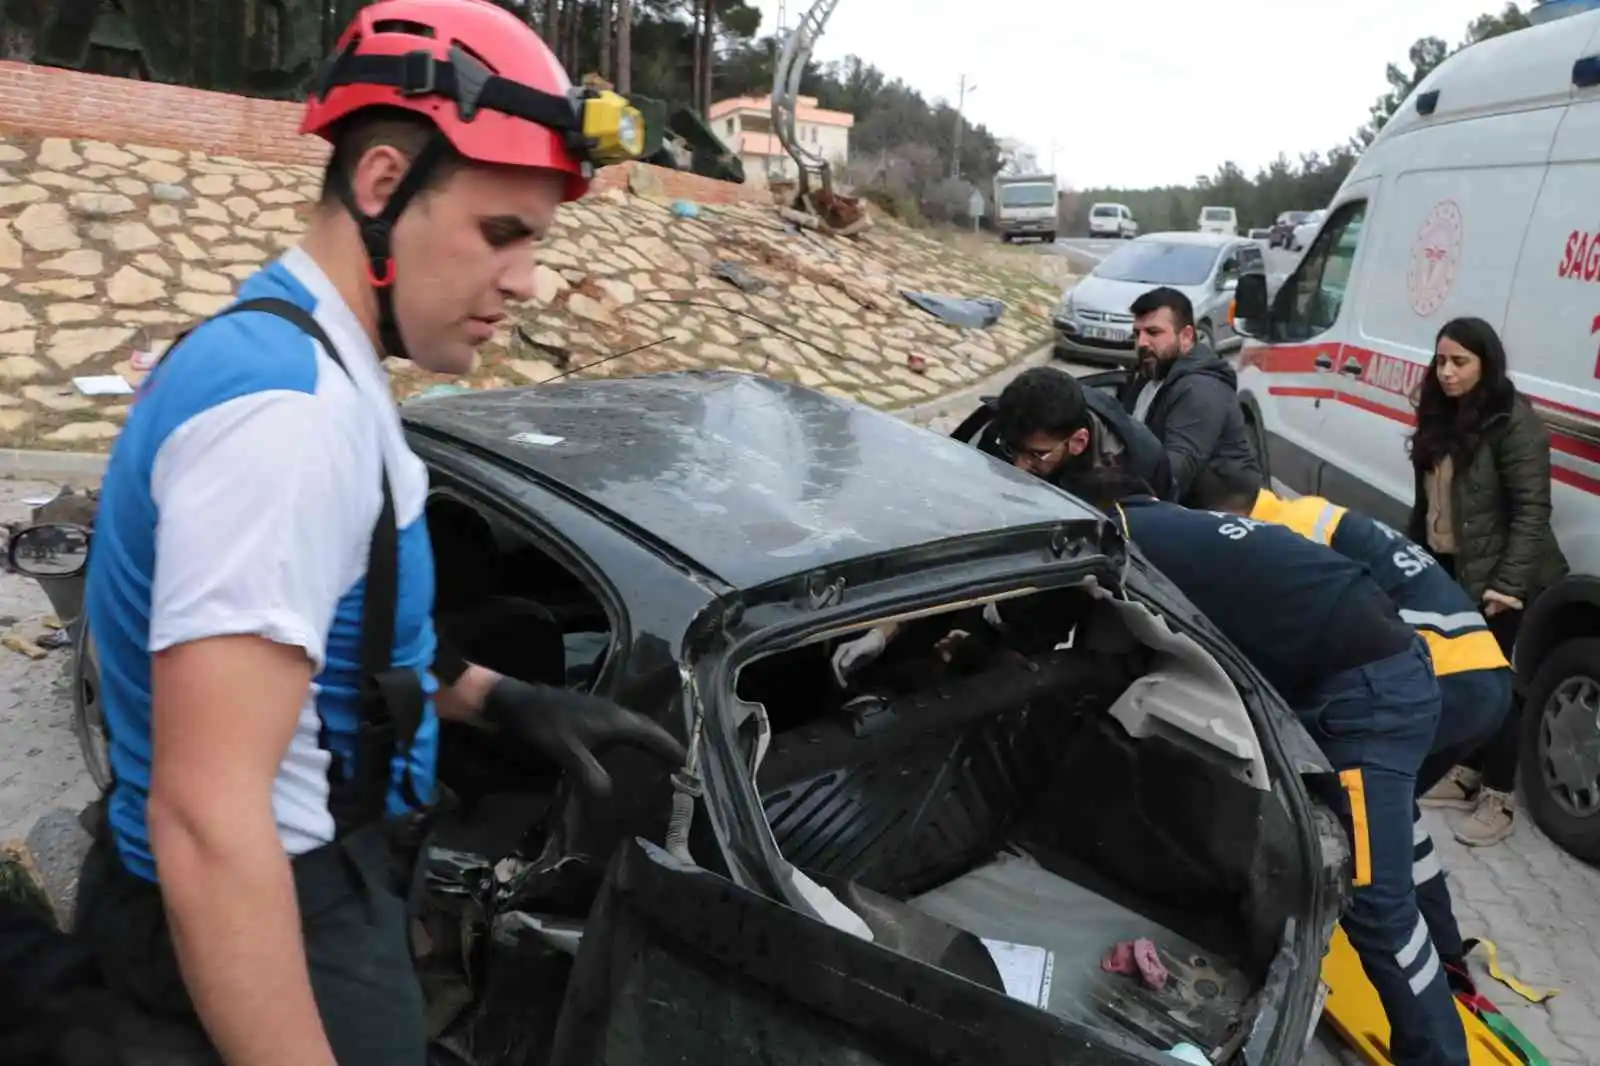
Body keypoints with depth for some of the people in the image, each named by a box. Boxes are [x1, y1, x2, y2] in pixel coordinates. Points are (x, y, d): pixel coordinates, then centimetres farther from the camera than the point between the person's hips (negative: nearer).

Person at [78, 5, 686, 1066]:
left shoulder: (275, 350, 4)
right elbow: (207, 824, -33)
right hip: (285, 920, -9)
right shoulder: (287, 408, -30)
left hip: (295, 879, 10)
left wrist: (504, 701, 9)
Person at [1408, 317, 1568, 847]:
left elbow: (1532, 511, -19)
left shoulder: (1513, 423, -16)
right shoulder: (1442, 417, 9)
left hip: (1496, 579, -7)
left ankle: (1499, 799, 12)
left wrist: (1508, 585, -23)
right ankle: (1467, 773, 29)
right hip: (1446, 570, 7)